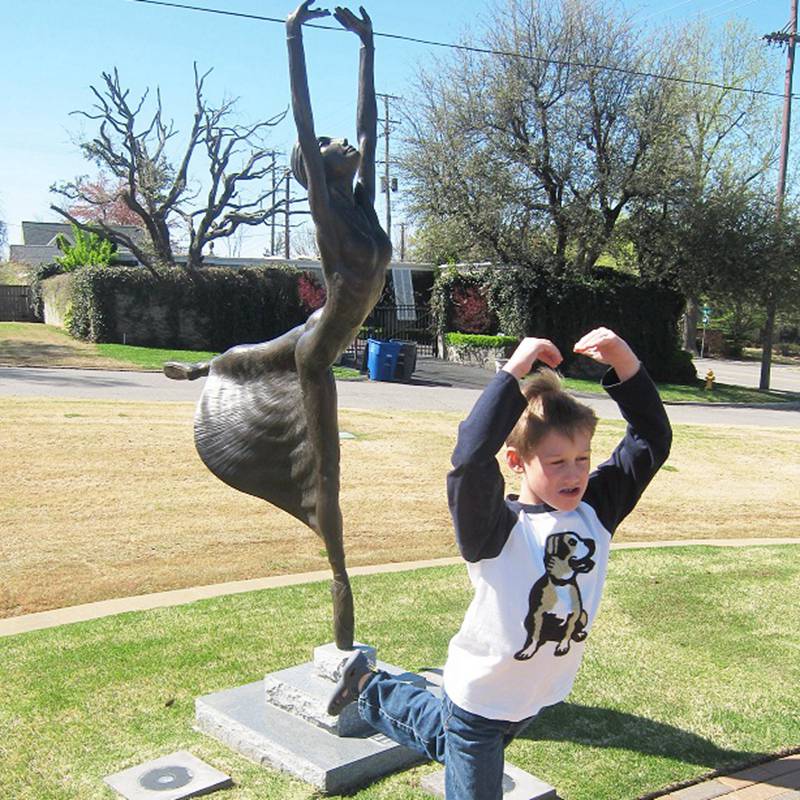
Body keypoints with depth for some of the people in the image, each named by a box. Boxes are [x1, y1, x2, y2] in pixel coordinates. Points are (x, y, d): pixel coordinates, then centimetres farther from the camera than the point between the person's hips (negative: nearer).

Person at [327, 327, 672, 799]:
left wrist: (625, 362, -26)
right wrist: (514, 371, -42)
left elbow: (652, 441, -12)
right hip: (480, 701, -6)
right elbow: (472, 458, -45)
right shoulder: (497, 527, -26)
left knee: (448, 740, 28)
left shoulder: (596, 511, -9)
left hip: (541, 696, 6)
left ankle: (372, 689, 51)